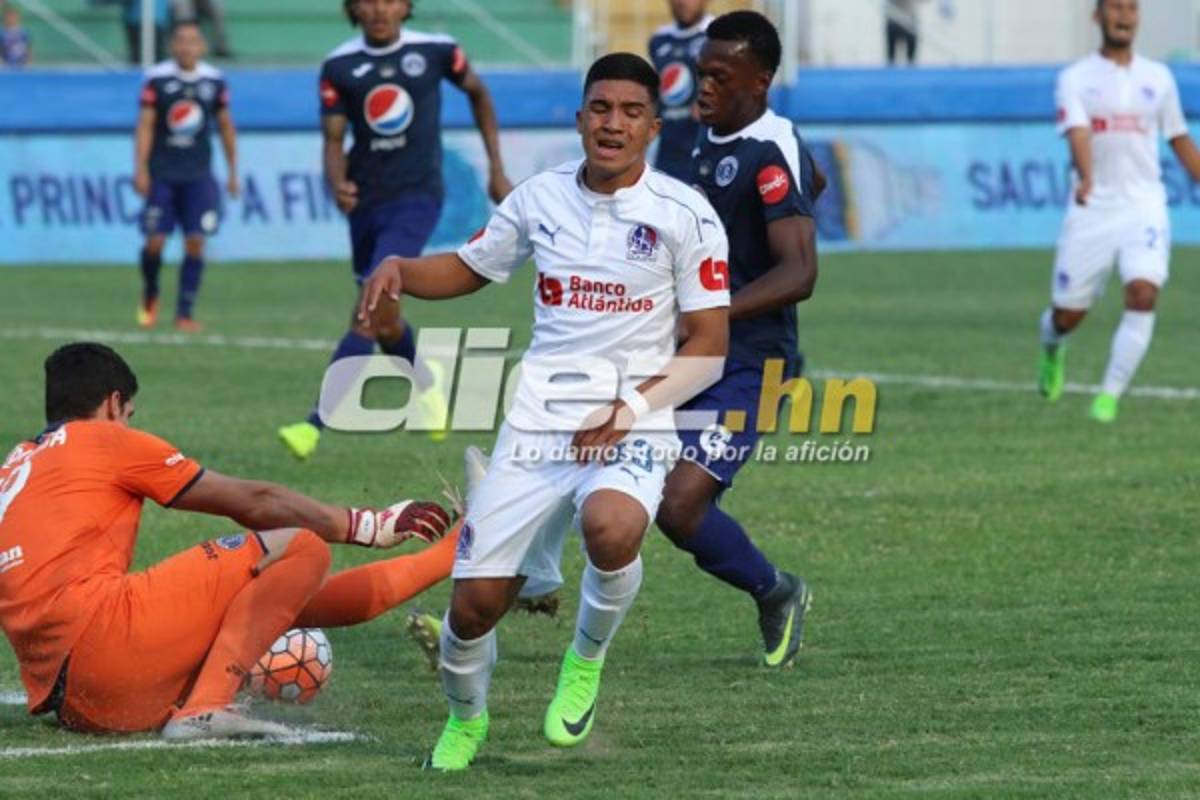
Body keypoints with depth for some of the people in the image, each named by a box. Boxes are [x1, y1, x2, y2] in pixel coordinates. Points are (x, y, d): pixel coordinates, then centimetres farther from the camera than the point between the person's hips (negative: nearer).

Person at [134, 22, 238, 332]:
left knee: (195, 243, -5)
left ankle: (185, 312, 3)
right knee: (155, 241, -4)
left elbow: (225, 127, 12)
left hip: (198, 175, 2)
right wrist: (141, 170, -12)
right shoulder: (157, 79, -5)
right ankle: (149, 297, 24)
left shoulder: (214, 81, 3)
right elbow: (145, 126, -5)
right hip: (162, 174, -2)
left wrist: (233, 172, 12)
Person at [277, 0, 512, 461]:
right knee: (383, 319, 16)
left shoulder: (435, 52, -4)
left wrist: (496, 170, 14)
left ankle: (315, 426, -24)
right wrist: (337, 183, -24)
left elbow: (478, 94, 14)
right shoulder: (339, 66, -1)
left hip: (416, 198, -4)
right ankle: (427, 383, 48)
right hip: (366, 200, 4)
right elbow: (333, 139, -1)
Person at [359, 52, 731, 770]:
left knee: (610, 527, -37)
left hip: (632, 432, -3)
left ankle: (588, 658, -5)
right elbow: (468, 270, 23)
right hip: (537, 424, 3)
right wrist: (399, 268, 2)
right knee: (476, 601, -3)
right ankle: (466, 719, 31)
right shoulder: (540, 198, 7)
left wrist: (631, 408, -16)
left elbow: (710, 345, -4)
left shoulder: (684, 213, -4)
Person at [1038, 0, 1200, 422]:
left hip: (1144, 208, 1)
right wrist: (1086, 178, -36)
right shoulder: (1076, 78, 0)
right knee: (1068, 315, 5)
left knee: (1143, 294, -22)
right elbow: (1078, 133, -18)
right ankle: (1053, 350, 42)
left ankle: (1109, 397, -14)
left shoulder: (1158, 78, 10)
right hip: (1092, 210, -1)